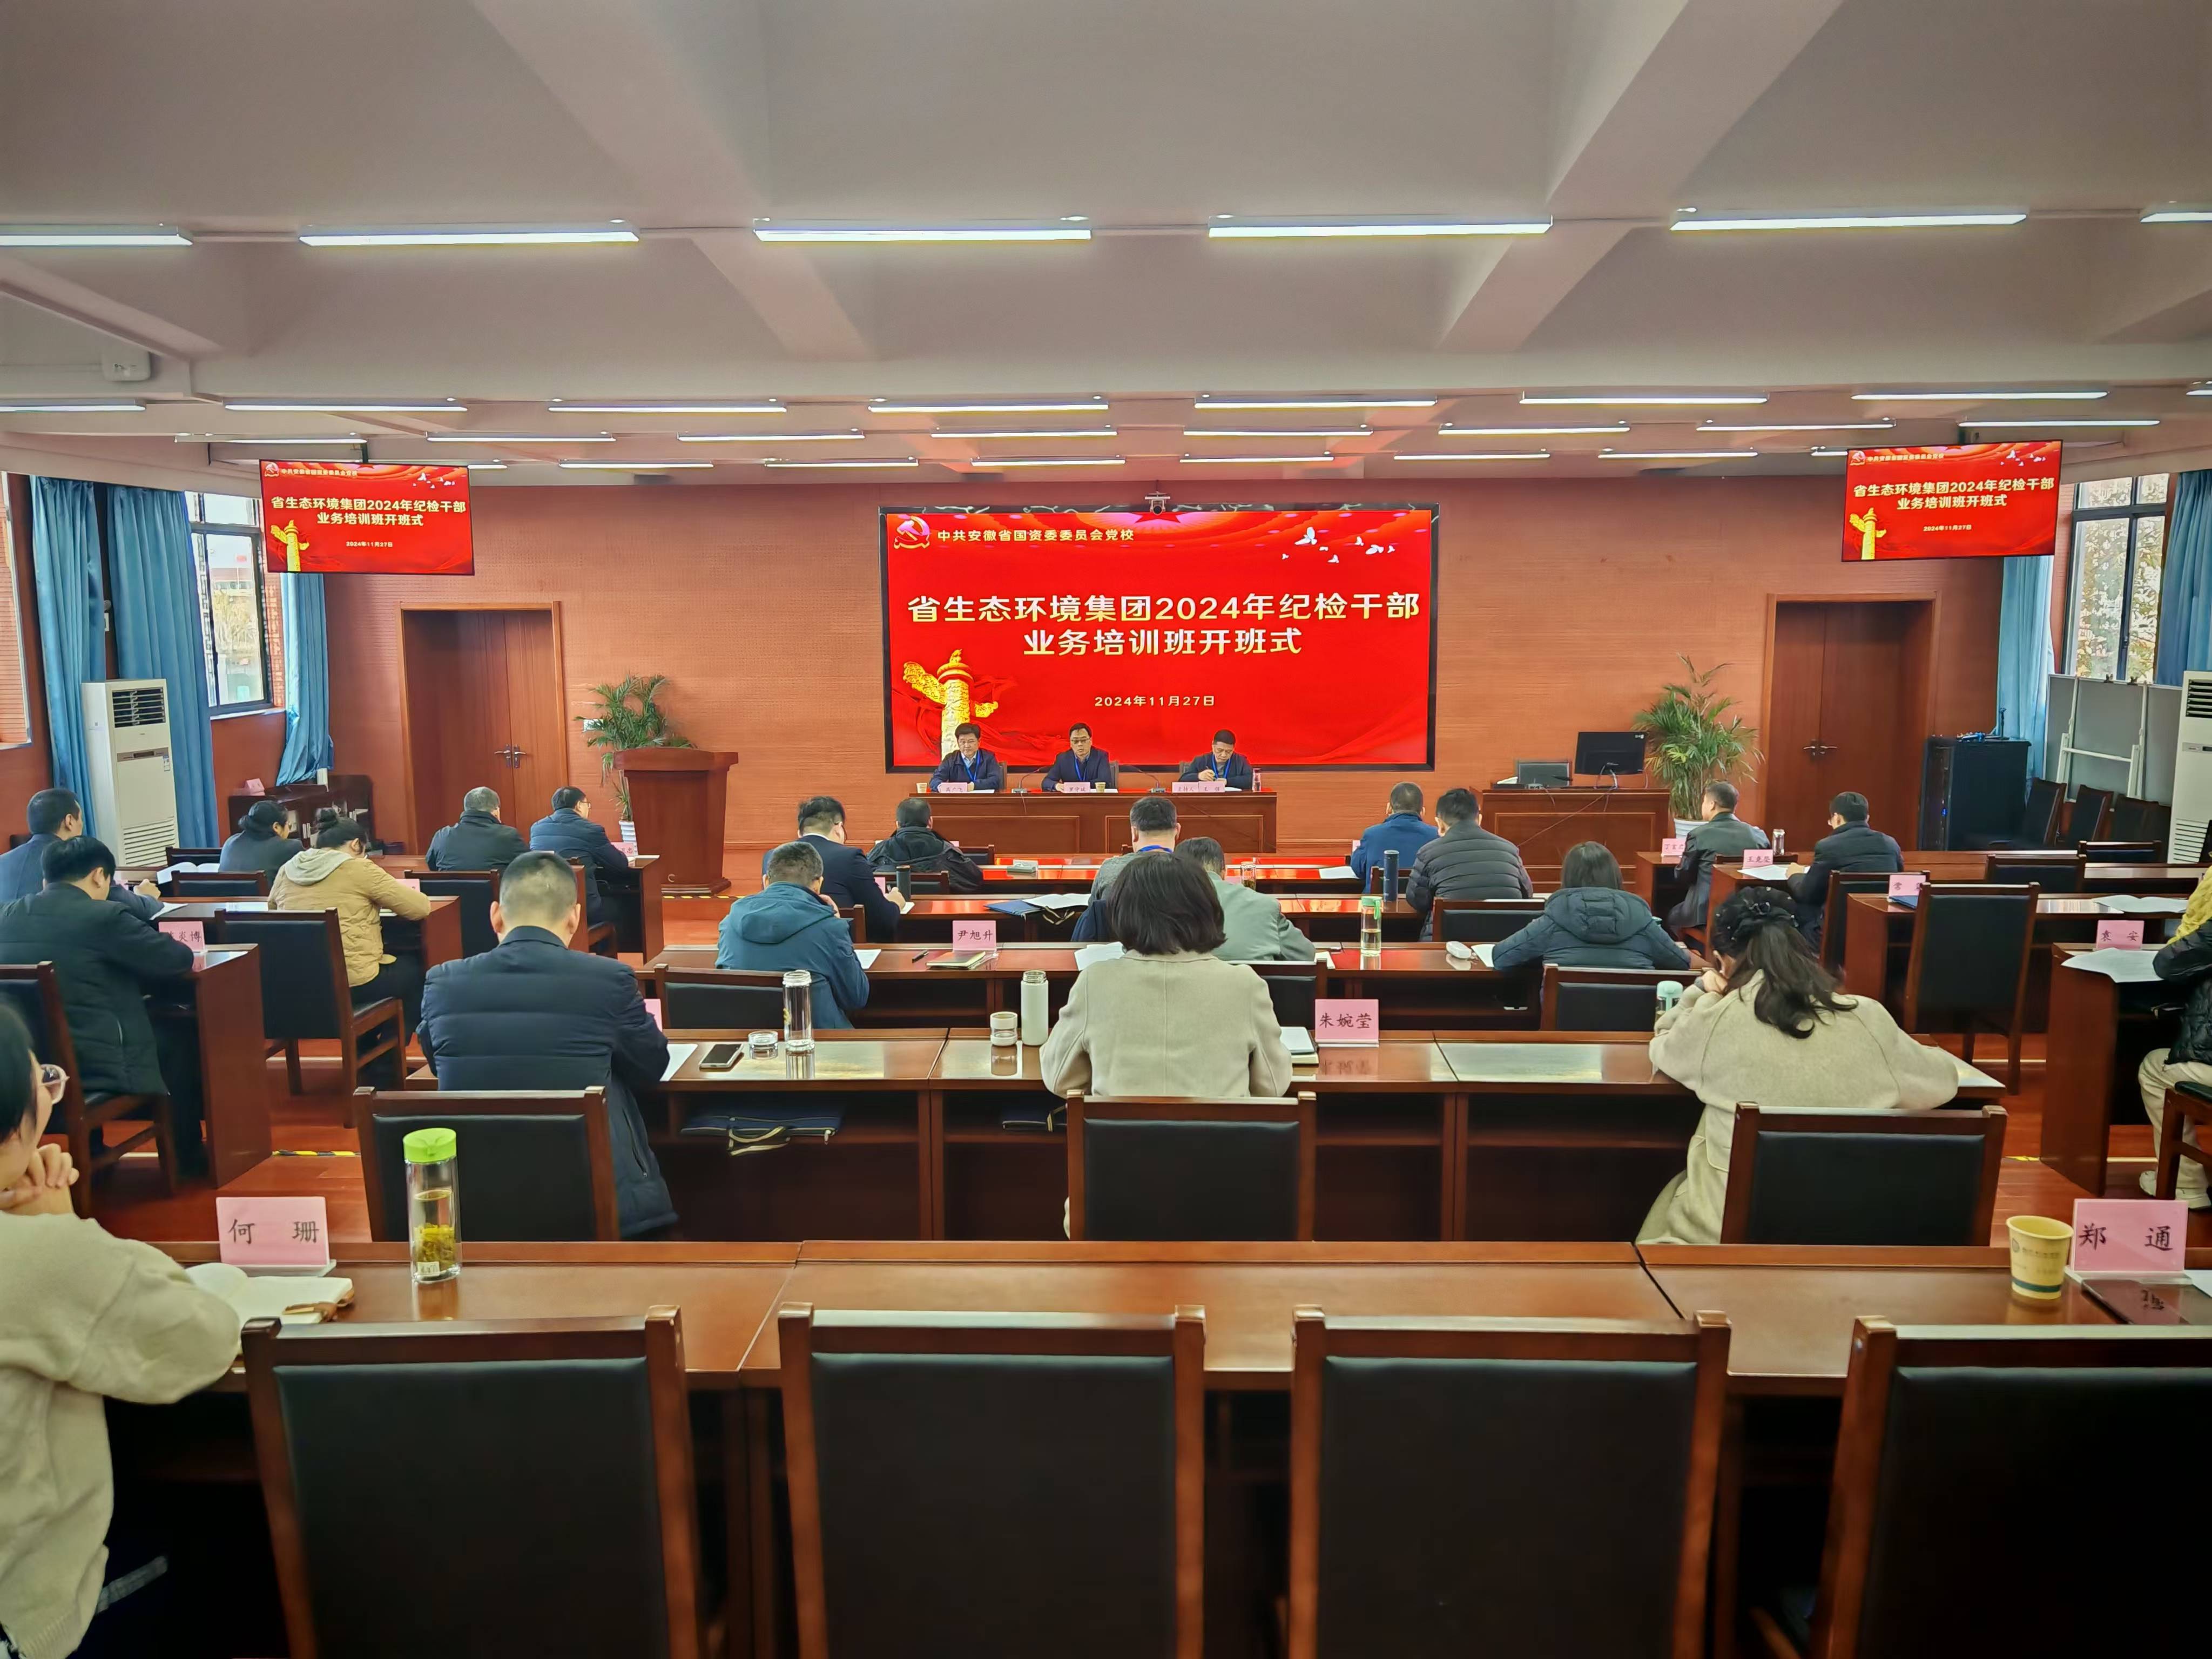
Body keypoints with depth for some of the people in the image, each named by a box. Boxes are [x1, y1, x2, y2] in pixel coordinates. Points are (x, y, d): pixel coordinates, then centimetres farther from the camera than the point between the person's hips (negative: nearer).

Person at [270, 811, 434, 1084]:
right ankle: (383, 1070, 29)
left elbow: (271, 909, 28)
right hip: (351, 983, -7)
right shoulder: (358, 869, -9)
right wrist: (375, 898, 14)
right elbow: (420, 908, -6)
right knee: (415, 971, 23)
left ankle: (368, 1065, 38)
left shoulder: (287, 871, 7)